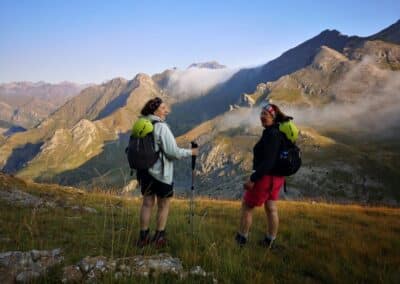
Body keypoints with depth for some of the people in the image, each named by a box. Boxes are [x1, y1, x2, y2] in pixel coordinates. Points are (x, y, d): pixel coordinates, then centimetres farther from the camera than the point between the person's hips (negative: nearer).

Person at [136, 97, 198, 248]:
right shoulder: (161, 127, -18)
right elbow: (172, 152, -19)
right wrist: (190, 152, -4)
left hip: (144, 171, 6)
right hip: (161, 173, -6)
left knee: (147, 203, 17)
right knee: (163, 205, 12)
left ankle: (143, 237, 24)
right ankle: (159, 237, 21)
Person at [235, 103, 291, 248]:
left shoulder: (271, 134, -22)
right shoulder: (278, 132, 8)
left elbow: (268, 161, -27)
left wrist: (252, 179, -24)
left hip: (266, 176, -10)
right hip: (276, 176, 10)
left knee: (247, 206, 5)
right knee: (271, 208, 16)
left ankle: (241, 239, 17)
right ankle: (269, 241, 26)